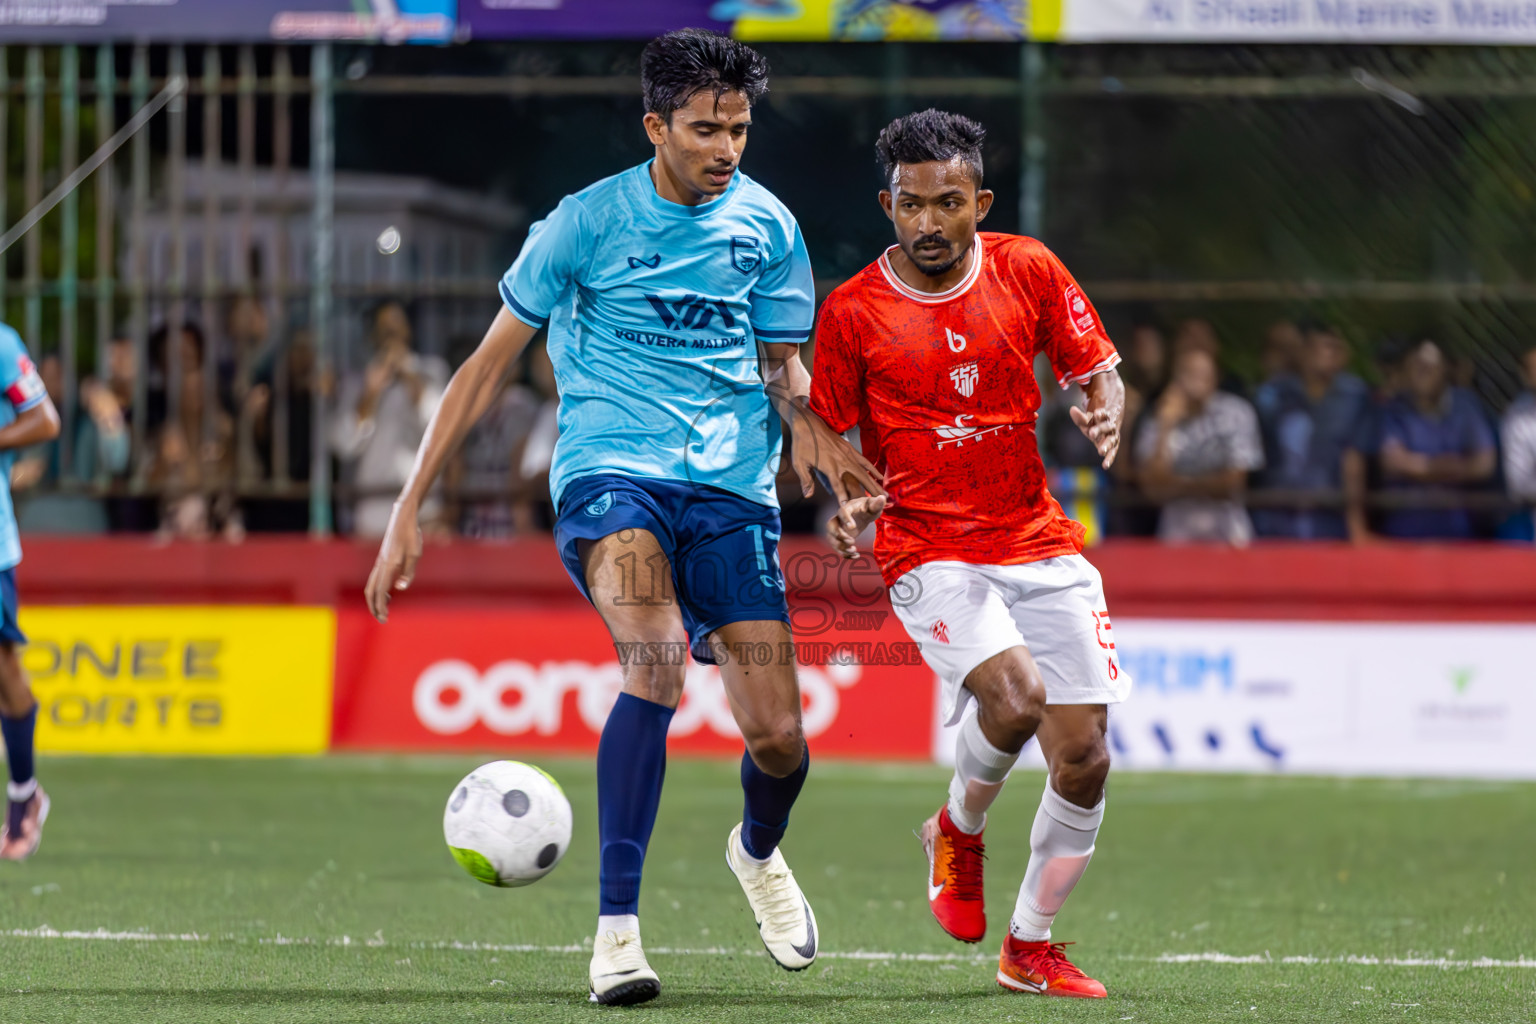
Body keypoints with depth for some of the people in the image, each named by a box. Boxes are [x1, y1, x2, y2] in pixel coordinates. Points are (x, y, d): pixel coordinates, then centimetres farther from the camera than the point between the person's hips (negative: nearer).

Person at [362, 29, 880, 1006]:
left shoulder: (766, 226, 7)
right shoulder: (587, 221, -2)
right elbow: (489, 364, 4)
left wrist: (814, 429, -6)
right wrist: (410, 507, 0)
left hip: (732, 486, 3)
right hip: (608, 473, -3)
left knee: (778, 735, -4)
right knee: (657, 660, -32)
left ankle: (759, 850, 35)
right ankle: (617, 925, -28)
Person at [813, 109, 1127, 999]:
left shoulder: (1028, 270, 1)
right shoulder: (853, 312, -5)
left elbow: (1098, 369, 9)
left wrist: (1108, 414, -13)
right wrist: (851, 504, -15)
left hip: (1041, 546, 3)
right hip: (930, 552, -3)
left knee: (1084, 759, -2)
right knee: (1014, 695, -28)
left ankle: (1032, 949, 19)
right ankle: (960, 829, 6)